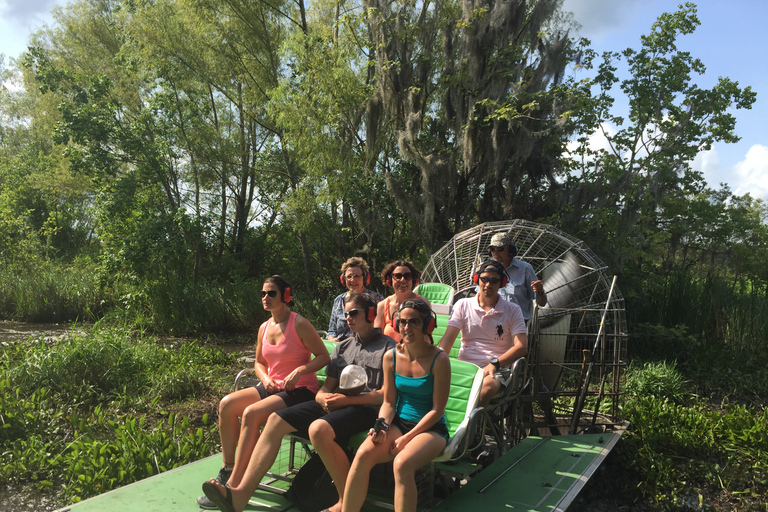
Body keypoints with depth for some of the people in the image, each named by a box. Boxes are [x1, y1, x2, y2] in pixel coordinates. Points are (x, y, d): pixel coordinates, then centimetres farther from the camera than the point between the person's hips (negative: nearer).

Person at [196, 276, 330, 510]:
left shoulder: (299, 324, -11)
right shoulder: (264, 328, 9)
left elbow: (324, 356, -10)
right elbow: (259, 362, 20)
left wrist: (299, 370, -23)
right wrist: (265, 379, 0)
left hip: (300, 390, -7)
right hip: (272, 388, 7)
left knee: (251, 413, -28)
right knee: (227, 404, -13)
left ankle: (233, 486, -18)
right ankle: (228, 469, -2)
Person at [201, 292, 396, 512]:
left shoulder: (388, 347, 1)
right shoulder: (343, 347, 23)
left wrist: (347, 399, -16)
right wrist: (323, 397, -7)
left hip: (366, 408, -7)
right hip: (334, 404, 8)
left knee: (318, 428, -35)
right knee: (276, 420, -7)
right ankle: (240, 494, -10)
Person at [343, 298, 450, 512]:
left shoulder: (439, 360, -12)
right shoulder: (391, 357, 2)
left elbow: (437, 410, -10)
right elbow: (389, 402, 8)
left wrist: (407, 437, -14)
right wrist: (382, 425, -12)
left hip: (431, 429, -4)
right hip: (399, 423, 4)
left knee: (402, 463, -33)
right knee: (363, 454, -24)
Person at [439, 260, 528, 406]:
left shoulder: (513, 310, 9)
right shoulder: (463, 305, 13)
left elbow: (521, 346, -1)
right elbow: (447, 338, 4)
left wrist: (495, 364, -17)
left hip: (497, 370, -1)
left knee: (487, 386, -38)